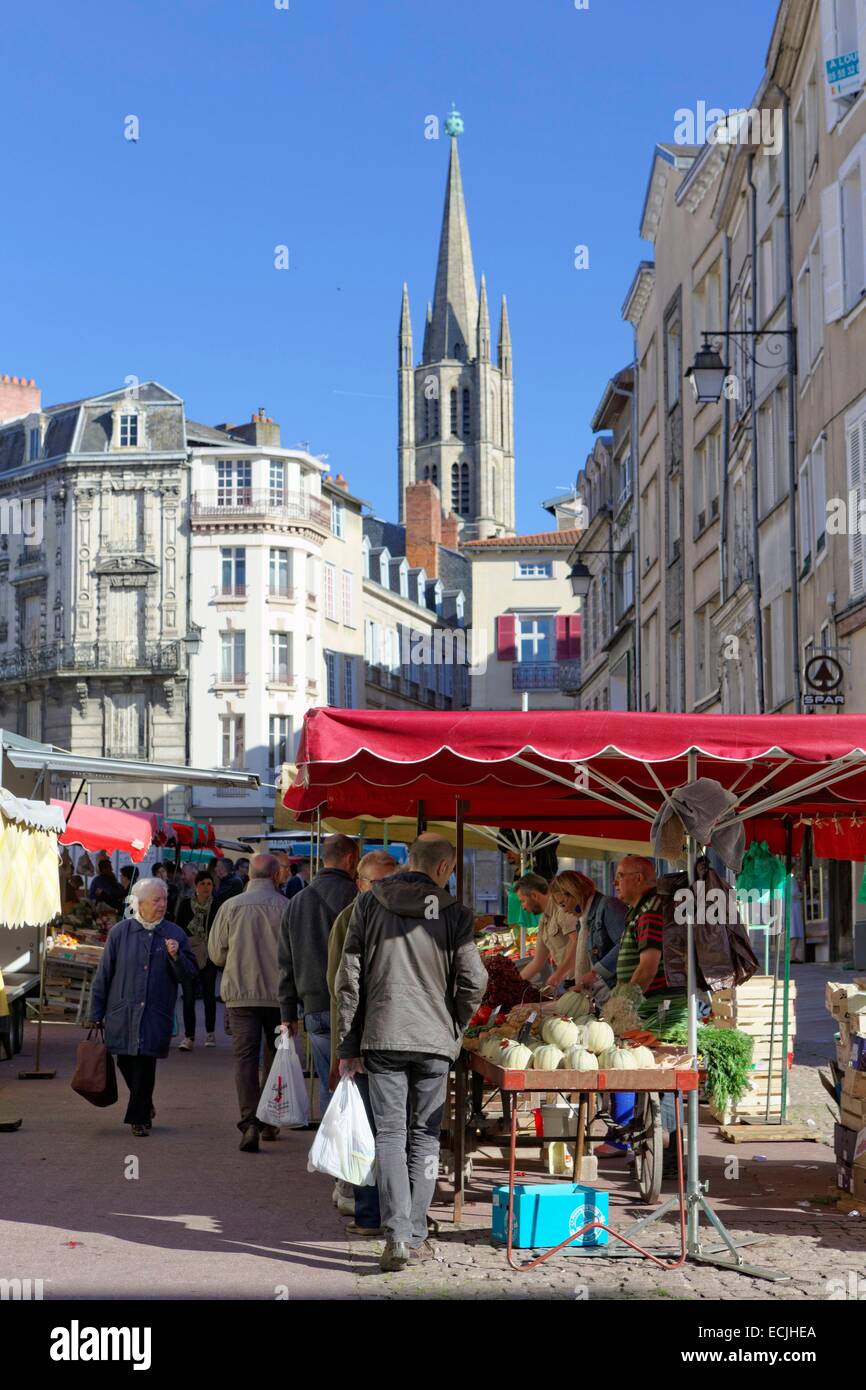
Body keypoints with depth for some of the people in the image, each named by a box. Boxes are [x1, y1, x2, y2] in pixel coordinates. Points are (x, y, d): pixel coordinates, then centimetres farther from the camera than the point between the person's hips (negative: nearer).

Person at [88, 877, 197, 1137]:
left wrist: (176, 957, -17)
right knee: (126, 1064, 8)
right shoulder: (120, 932, 2)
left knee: (145, 1064, -6)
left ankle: (139, 1118, 8)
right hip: (122, 1013, 1)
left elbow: (189, 974, 3)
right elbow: (103, 975, 5)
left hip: (156, 1015, -1)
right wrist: (96, 1015, 5)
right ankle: (144, 1106, 33)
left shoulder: (175, 934, 3)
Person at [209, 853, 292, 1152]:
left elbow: (216, 953, 4)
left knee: (245, 1057, 0)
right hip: (278, 994, 0)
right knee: (274, 1056, 15)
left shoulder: (231, 906, -2)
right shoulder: (286, 908, -6)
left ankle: (250, 1122, -13)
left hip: (240, 993, 0)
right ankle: (269, 1121, 23)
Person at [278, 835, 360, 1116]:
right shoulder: (354, 897, -5)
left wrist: (288, 1013, 20)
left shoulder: (296, 902, 15)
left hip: (314, 1009, 6)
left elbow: (286, 963, 17)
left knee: (328, 1086, 9)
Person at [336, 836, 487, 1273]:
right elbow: (474, 980, -6)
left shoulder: (369, 903, 4)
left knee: (389, 1134, 3)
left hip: (382, 1036, 1)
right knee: (425, 1135, 10)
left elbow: (349, 977, 2)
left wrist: (348, 1045, 6)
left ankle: (397, 1235, -8)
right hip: (435, 1040, 0)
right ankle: (416, 1234, 12)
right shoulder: (454, 912, -2)